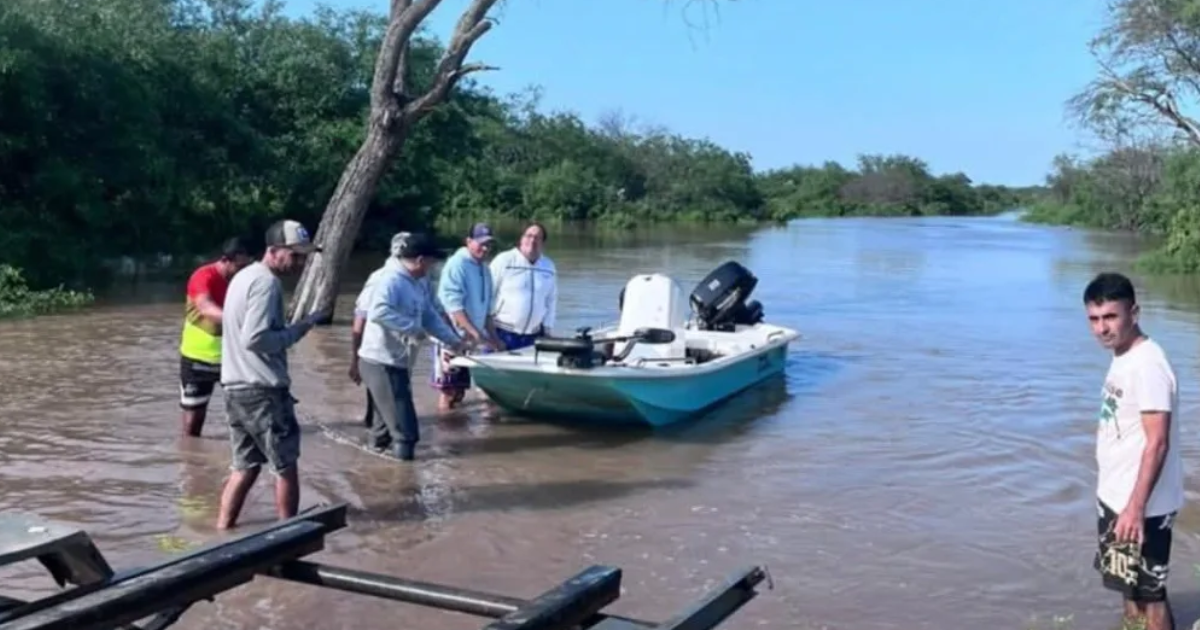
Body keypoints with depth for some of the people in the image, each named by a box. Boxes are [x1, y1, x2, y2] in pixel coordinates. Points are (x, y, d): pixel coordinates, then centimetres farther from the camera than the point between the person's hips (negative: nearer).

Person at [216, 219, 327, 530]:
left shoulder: (244, 276, 16)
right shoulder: (266, 283, -16)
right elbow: (255, 339, -24)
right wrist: (298, 329, -13)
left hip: (236, 387, 9)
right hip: (262, 390, -9)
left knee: (245, 466, 14)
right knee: (286, 466, 3)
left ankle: (222, 530, 15)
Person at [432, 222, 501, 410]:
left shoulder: (484, 269, 13)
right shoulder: (457, 264, -12)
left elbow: (486, 309, 18)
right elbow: (453, 305, -20)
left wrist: (493, 338, 11)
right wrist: (475, 333, -24)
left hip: (468, 340, 8)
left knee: (459, 392, 13)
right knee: (448, 391, -5)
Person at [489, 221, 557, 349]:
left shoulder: (549, 267, 9)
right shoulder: (503, 260, -5)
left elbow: (551, 300, 17)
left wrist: (547, 328, 12)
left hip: (533, 337, 4)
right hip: (501, 333, -4)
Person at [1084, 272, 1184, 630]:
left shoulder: (1148, 365, -23)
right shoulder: (1122, 357, 7)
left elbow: (1157, 442, -26)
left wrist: (1136, 507, -27)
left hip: (1141, 505, -9)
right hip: (1115, 497, 9)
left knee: (1150, 592, 3)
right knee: (1130, 585, 21)